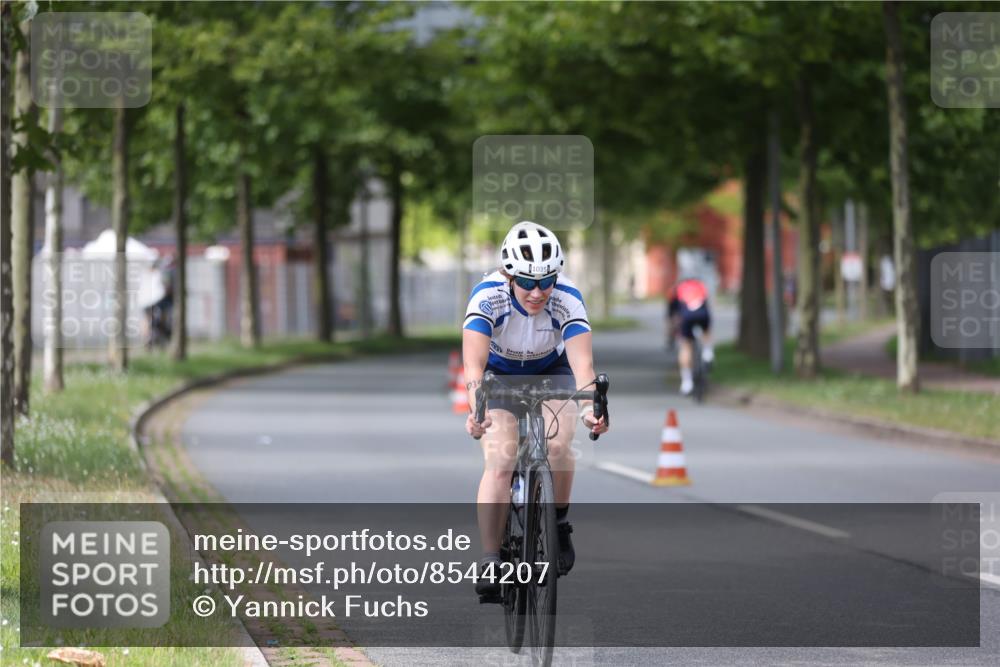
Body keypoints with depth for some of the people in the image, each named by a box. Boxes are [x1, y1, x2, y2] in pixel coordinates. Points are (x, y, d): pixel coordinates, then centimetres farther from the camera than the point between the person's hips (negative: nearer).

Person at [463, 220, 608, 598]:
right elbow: (473, 361, -44)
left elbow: (582, 361, -41)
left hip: (551, 371, 1)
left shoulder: (568, 299, -30)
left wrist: (590, 406, -60)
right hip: (500, 374, -1)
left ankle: (559, 524, 2)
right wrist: (476, 410, -62)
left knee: (558, 445, -24)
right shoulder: (488, 296, -33)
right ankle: (490, 561, -14)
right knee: (500, 464, -19)